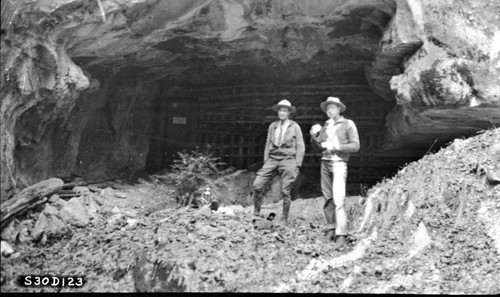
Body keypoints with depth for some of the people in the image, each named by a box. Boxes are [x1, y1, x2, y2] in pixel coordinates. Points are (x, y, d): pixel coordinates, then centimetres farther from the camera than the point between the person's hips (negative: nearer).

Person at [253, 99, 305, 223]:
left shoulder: (294, 127, 4)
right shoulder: (272, 126, 13)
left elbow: (300, 147, 3)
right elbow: (268, 144, 16)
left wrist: (297, 165, -4)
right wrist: (265, 161, 8)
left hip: (287, 160, -3)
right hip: (272, 159, 3)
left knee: (285, 191, -3)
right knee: (257, 184, -9)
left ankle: (284, 219, 8)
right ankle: (256, 213, 3)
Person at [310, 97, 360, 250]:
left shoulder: (348, 124, 0)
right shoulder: (326, 126, 13)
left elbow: (355, 146, -6)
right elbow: (317, 146, 14)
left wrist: (336, 146, -15)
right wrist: (313, 136, -5)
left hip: (339, 164, -5)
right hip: (325, 162, 6)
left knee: (338, 199, -14)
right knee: (327, 198, 8)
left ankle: (342, 235, -14)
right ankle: (331, 228, 21)